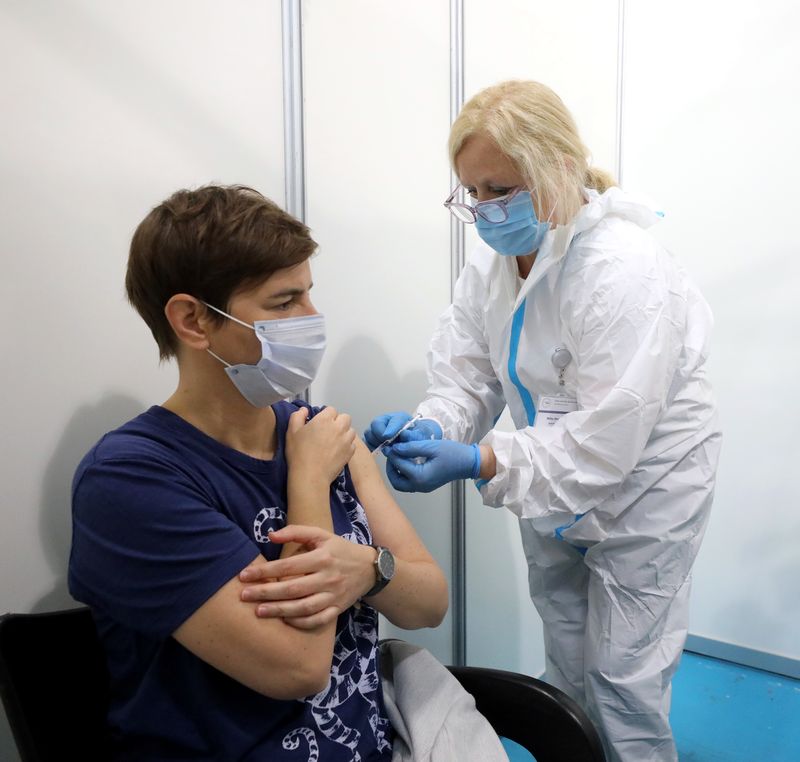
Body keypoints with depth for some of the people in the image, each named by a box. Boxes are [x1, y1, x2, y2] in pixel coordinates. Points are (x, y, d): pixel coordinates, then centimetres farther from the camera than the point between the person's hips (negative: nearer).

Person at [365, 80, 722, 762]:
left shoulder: (625, 275, -30)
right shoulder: (492, 262, -6)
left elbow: (604, 442, -31)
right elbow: (467, 379, -5)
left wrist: (480, 463, -38)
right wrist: (428, 428, -26)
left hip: (641, 489, -6)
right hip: (554, 487, 7)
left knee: (623, 680, 5)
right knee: (566, 664, 22)